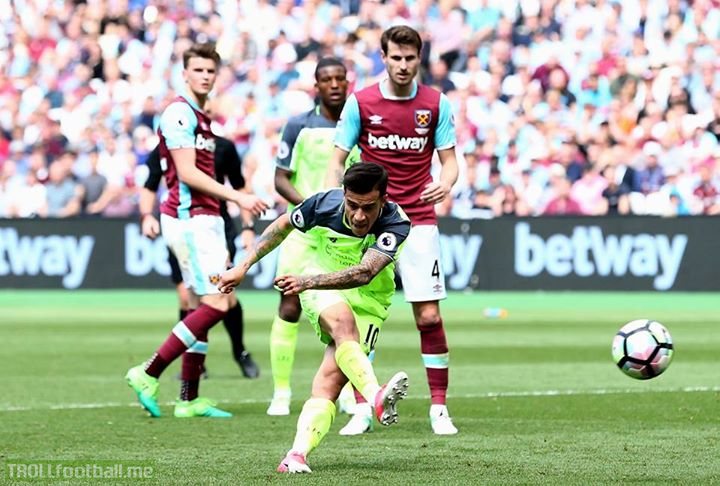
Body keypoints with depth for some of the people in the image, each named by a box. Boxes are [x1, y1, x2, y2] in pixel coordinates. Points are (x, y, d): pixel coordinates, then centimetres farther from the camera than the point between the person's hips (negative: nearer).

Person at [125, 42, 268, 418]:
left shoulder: (200, 117, 19)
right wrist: (238, 197, -20)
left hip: (203, 219, 10)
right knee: (216, 303, -14)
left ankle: (189, 398, 8)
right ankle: (149, 374, -11)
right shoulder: (179, 113, -11)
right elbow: (187, 172, -18)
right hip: (189, 219, -10)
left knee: (202, 308, 8)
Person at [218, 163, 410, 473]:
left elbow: (363, 273, -40)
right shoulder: (325, 204, -18)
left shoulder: (396, 225, -26)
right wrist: (244, 266, 6)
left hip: (368, 302, 0)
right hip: (322, 290, 0)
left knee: (331, 378, -21)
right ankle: (376, 396, -53)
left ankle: (298, 455, -29)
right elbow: (283, 226, 4)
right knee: (342, 318, -36)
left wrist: (306, 281, -53)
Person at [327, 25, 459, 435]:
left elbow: (449, 159, 6)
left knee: (429, 314, -5)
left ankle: (439, 407, 2)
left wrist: (445, 183, -17)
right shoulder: (360, 102, 0)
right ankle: (362, 409, 5)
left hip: (418, 220, 0)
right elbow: (338, 160, 4)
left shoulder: (437, 104, 2)